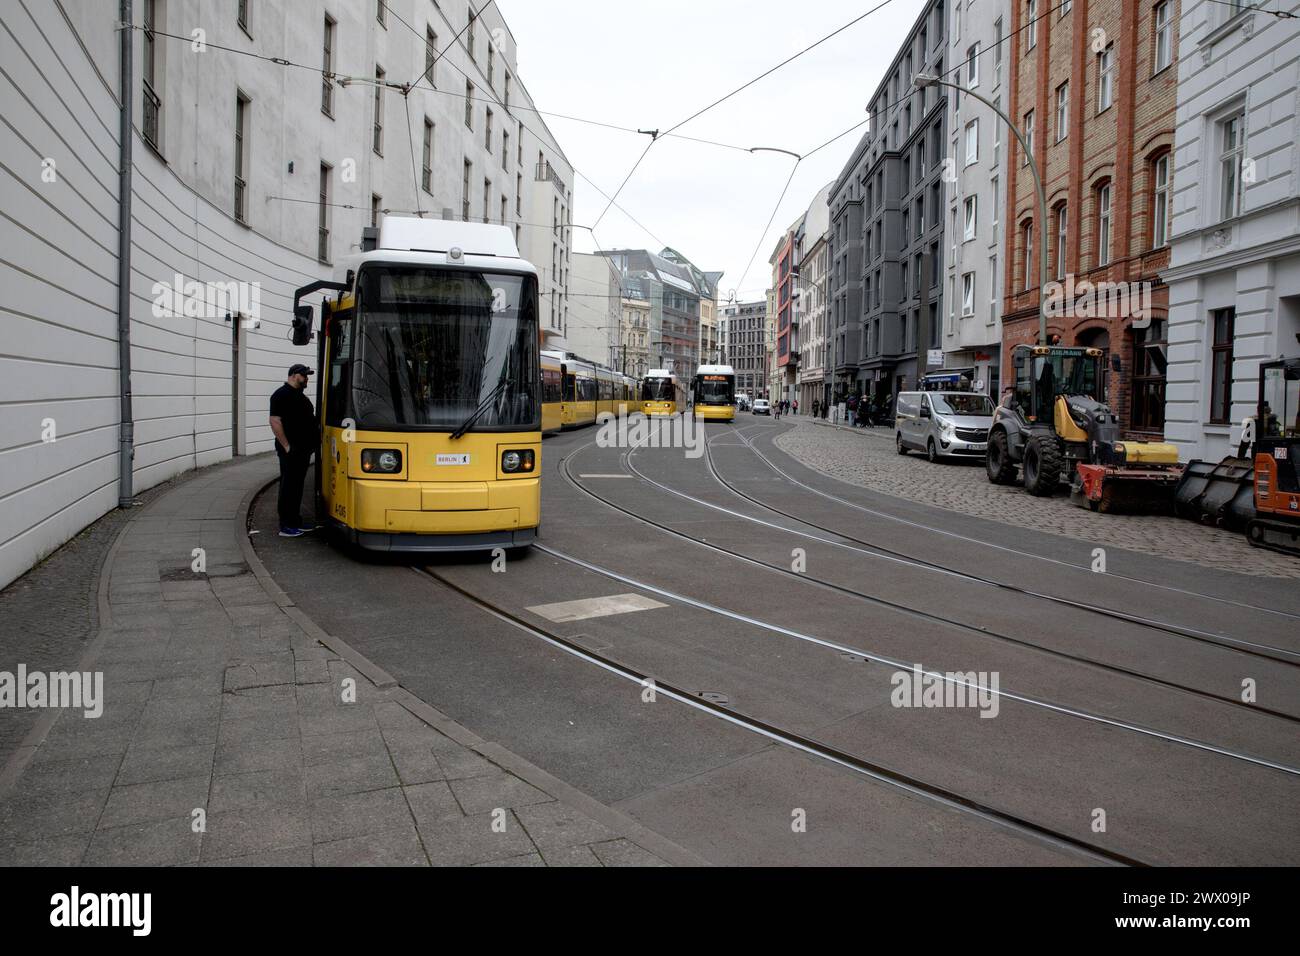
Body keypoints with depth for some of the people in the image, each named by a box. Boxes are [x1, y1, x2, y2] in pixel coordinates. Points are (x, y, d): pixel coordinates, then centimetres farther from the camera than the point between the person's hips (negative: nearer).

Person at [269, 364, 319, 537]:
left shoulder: (300, 395, 17)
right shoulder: (282, 394, -12)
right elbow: (275, 421, -18)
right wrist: (286, 446, -20)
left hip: (303, 449, 9)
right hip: (291, 450, -9)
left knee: (297, 486, 14)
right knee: (288, 486, -4)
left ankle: (296, 522, 21)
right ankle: (286, 527, 0)